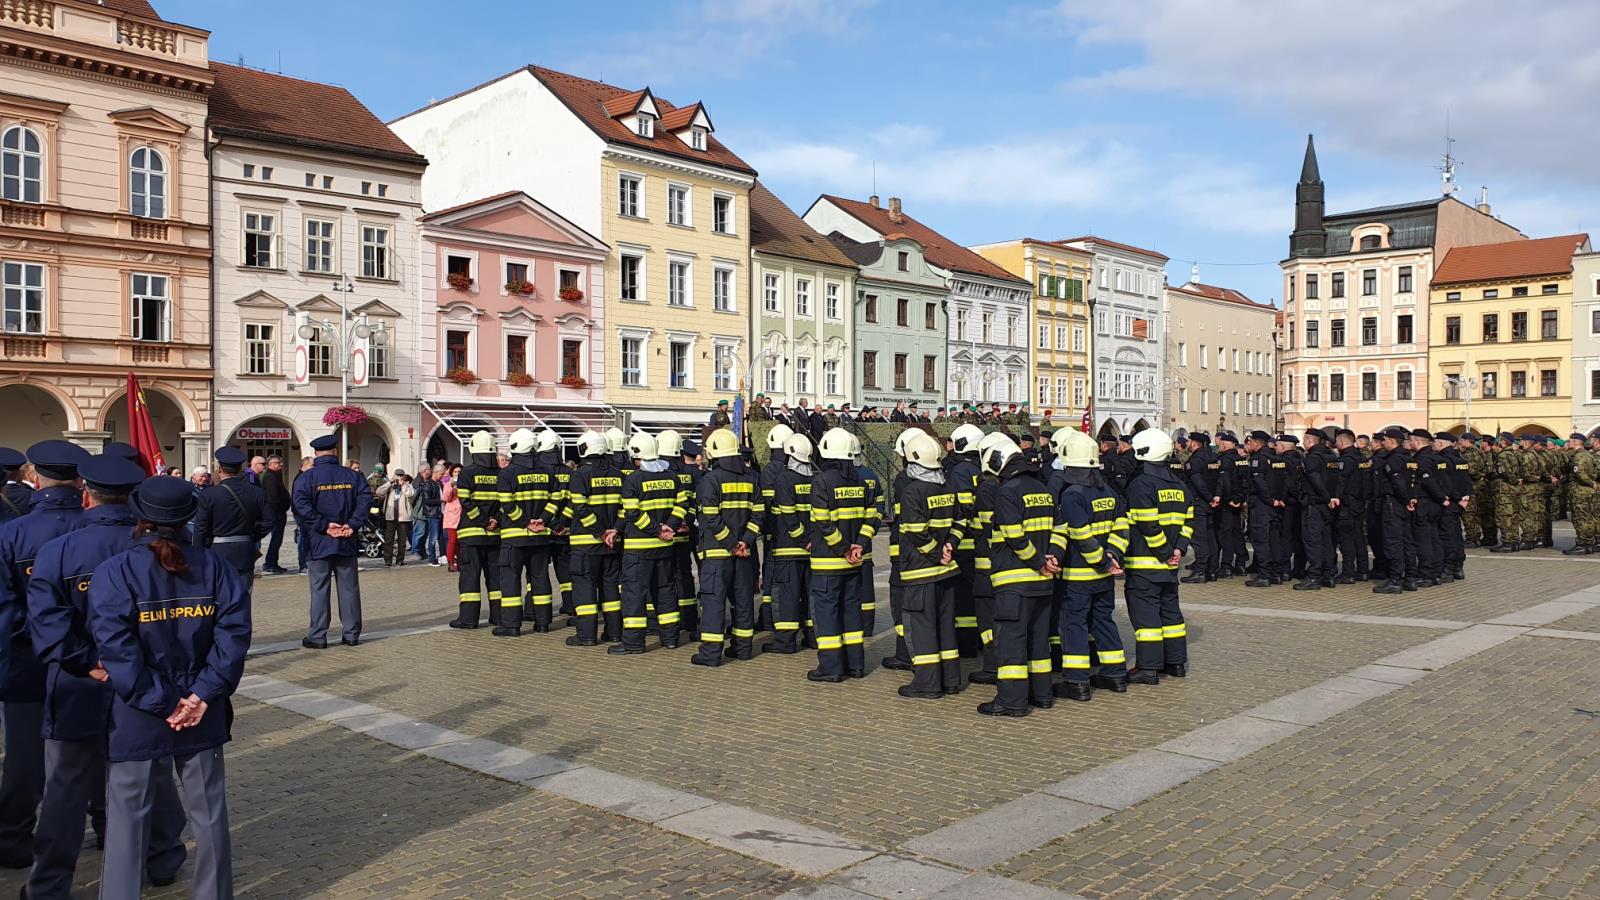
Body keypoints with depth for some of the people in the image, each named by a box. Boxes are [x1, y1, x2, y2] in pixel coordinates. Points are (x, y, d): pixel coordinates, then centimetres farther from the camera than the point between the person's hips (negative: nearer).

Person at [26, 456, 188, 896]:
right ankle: (163, 860, 33)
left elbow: (47, 621, -18)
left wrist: (87, 663, -17)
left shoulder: (57, 551, -11)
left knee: (67, 789, 9)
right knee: (154, 777, 18)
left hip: (81, 691, -2)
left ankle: (50, 886, 16)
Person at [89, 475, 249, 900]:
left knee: (127, 817, 10)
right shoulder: (212, 565, -2)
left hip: (136, 718, -2)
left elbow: (116, 646, -18)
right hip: (202, 713, 3)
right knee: (208, 812, 14)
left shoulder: (114, 572, -10)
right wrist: (205, 692, -10)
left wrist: (159, 703, -14)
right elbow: (234, 630, -10)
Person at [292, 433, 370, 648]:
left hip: (318, 542, -2)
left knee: (319, 589, 2)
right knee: (349, 588, 7)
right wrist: (352, 525, -10)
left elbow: (302, 505, -15)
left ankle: (317, 636, 3)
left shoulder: (307, 478, -3)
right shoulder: (352, 476, 3)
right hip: (347, 542, 2)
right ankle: (351, 634, 11)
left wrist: (324, 526, -13)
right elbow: (365, 498, -7)